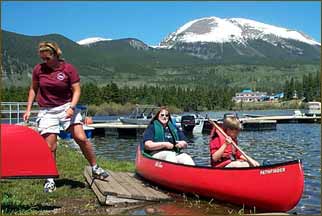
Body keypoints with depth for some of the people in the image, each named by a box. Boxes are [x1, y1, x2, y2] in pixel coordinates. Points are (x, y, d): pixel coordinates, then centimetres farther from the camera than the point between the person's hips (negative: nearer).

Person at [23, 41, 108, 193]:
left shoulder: (69, 69, -5)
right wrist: (28, 109, 9)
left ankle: (95, 169, 9)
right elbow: (33, 89, 14)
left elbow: (76, 90, -4)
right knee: (50, 146, -1)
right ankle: (50, 179, 15)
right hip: (47, 111, 1)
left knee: (81, 138, -9)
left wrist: (71, 107, -19)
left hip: (66, 107, -1)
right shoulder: (38, 69, 1)